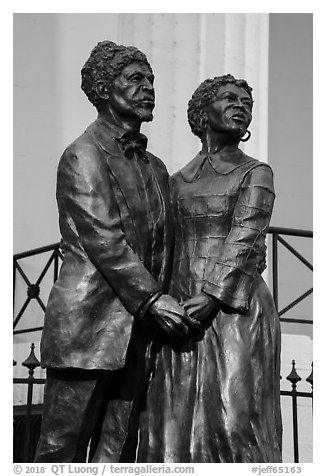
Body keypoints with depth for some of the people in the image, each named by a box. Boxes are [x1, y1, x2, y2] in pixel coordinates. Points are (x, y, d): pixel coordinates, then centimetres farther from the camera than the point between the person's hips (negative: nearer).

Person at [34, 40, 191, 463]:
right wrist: (152, 299, -17)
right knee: (63, 450, -4)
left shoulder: (155, 167, 20)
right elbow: (102, 240, -14)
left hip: (137, 333, 7)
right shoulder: (83, 157, -5)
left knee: (120, 453, 7)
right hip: (87, 326, -7)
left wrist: (164, 305, 7)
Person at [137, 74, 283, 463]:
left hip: (233, 309, -4)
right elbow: (166, 250, 15)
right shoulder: (178, 181, 18)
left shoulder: (256, 174, 6)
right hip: (180, 311, 4)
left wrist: (212, 297, -18)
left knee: (234, 420, -10)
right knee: (175, 424, 0)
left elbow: (244, 240, -7)